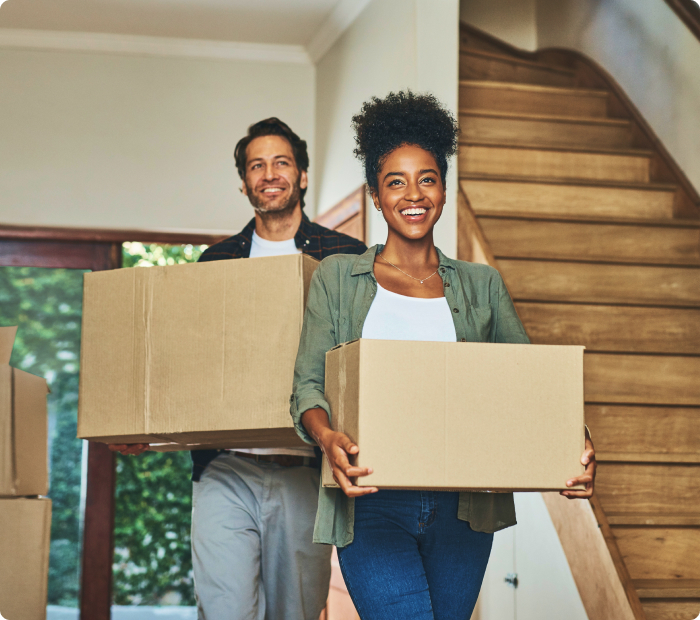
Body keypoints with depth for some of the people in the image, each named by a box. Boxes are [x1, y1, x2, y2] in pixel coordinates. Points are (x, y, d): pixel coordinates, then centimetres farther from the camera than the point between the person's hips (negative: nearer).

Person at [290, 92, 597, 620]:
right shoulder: (337, 278, 9)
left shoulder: (482, 286, 14)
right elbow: (308, 383, 1)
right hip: (372, 502, -3)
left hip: (462, 507, 3)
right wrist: (328, 438, -22)